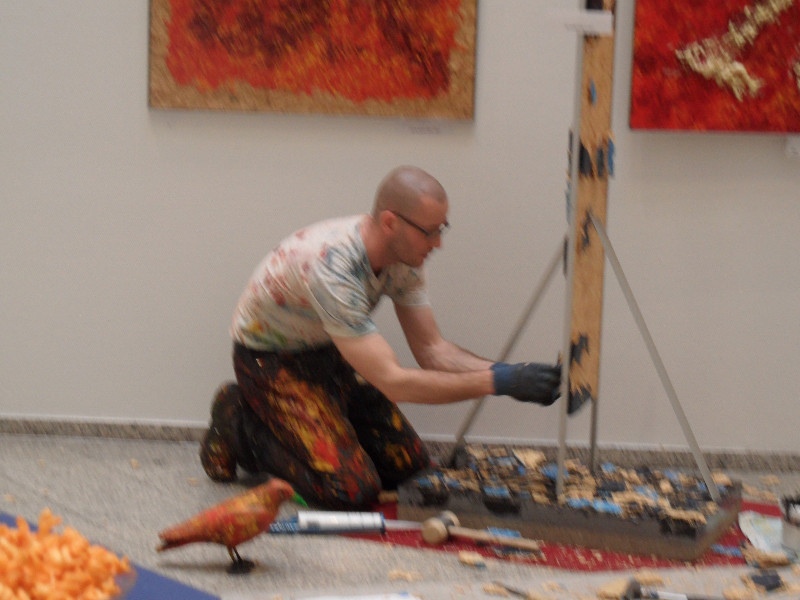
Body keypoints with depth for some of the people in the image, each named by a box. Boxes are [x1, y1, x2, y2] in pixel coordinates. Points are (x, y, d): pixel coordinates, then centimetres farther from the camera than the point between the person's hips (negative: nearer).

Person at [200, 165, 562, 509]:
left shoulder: (404, 256, -12)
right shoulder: (332, 267, -38)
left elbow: (431, 350, -5)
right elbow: (393, 383, -38)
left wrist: (507, 372, -22)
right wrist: (498, 382, -40)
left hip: (327, 354, 8)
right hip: (270, 361, -8)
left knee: (409, 466, -1)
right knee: (351, 489, -21)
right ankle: (242, 426, -1)